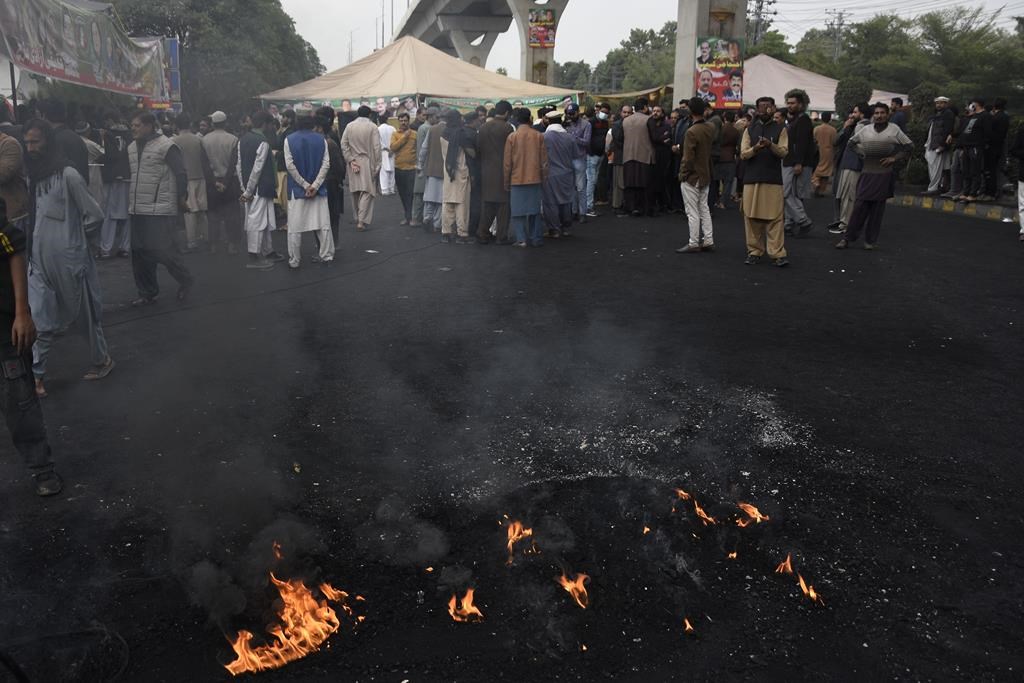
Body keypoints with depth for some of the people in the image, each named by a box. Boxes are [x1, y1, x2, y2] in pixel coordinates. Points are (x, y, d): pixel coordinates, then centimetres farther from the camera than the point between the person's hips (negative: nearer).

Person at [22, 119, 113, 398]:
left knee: (87, 314, 12)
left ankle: (102, 360, 26)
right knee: (42, 322, 7)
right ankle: (36, 374, 14)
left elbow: (94, 216, -12)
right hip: (39, 261, 5)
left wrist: (73, 237, 0)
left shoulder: (67, 175, -12)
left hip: (69, 260, -5)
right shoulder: (31, 176, 8)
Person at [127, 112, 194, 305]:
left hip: (160, 209, -8)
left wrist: (181, 198, -9)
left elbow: (180, 173, -11)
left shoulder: (165, 146, -10)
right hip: (137, 210, 8)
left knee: (160, 249, -11)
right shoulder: (131, 148, 14)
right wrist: (130, 201, 21)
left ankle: (185, 280, 11)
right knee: (139, 252, 10)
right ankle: (147, 293, 21)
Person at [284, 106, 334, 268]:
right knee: (323, 224, 10)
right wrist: (315, 185, -9)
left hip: (297, 189, -2)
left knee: (294, 227, 5)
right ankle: (327, 256, 14)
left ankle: (294, 261, 9)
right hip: (319, 189, 2)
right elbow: (326, 164, -7)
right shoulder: (321, 139, -1)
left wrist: (305, 185, -8)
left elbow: (290, 165, -11)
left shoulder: (289, 140, -6)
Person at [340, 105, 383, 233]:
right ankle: (362, 221, -14)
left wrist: (350, 160, -2)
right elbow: (376, 148, -10)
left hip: (354, 163, 4)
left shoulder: (349, 126, 4)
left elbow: (343, 145, -1)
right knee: (367, 192, -4)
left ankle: (358, 219, 23)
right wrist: (377, 165, -5)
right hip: (367, 163, -4)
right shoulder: (372, 127, -7)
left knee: (356, 192, 14)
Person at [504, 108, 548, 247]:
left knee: (518, 210, 5)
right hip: (535, 179, 2)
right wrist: (544, 178, 14)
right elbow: (544, 160, 3)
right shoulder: (538, 136, -1)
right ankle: (536, 238, 12)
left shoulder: (511, 137, -5)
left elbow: (507, 162, -2)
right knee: (534, 210, 10)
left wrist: (506, 182, 7)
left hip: (517, 179, -2)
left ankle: (521, 239, -2)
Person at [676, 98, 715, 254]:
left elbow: (688, 158, -18)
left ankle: (693, 244, 6)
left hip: (691, 178, -8)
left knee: (693, 213, 0)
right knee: (704, 209, 15)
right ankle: (708, 241, 19)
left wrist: (682, 175, -8)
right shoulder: (710, 128, 2)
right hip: (705, 176, 8)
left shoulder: (691, 132, -21)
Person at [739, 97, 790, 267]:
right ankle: (754, 251, 11)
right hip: (751, 179, 2)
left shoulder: (780, 129, 7)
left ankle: (777, 253, -6)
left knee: (775, 218, -6)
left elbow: (784, 152, -3)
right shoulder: (750, 129, 11)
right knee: (751, 217, 2)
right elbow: (743, 154, 2)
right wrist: (755, 149, -18)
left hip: (773, 179, -2)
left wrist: (771, 145, -21)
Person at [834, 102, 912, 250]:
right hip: (867, 173, 1)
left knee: (877, 209, 2)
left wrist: (894, 158, -5)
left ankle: (870, 241, 10)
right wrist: (861, 153, 7)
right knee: (860, 206, -3)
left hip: (884, 174, -1)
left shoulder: (894, 129, 3)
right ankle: (848, 238, 2)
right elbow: (851, 143, 21)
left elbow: (909, 145, 6)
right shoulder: (865, 130, 8)